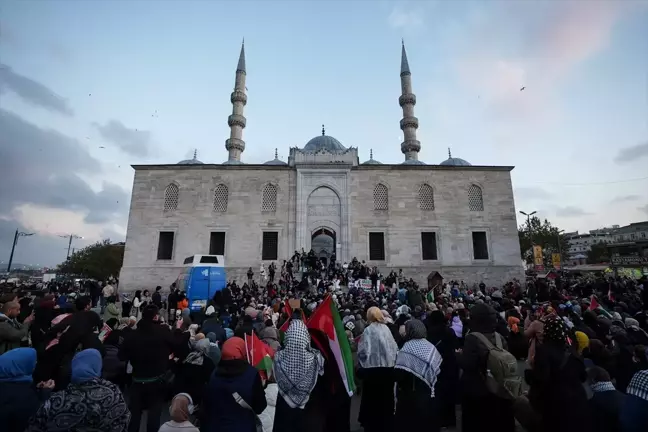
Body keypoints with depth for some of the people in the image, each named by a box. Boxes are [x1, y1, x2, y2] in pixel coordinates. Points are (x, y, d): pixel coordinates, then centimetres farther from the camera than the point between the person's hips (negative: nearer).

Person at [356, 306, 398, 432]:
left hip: (372, 368, -4)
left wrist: (362, 364, 3)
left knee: (373, 397, 14)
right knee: (386, 396, 20)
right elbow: (395, 348, 1)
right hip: (388, 367, 4)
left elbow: (363, 351, -15)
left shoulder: (368, 330, -15)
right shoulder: (386, 328, -4)